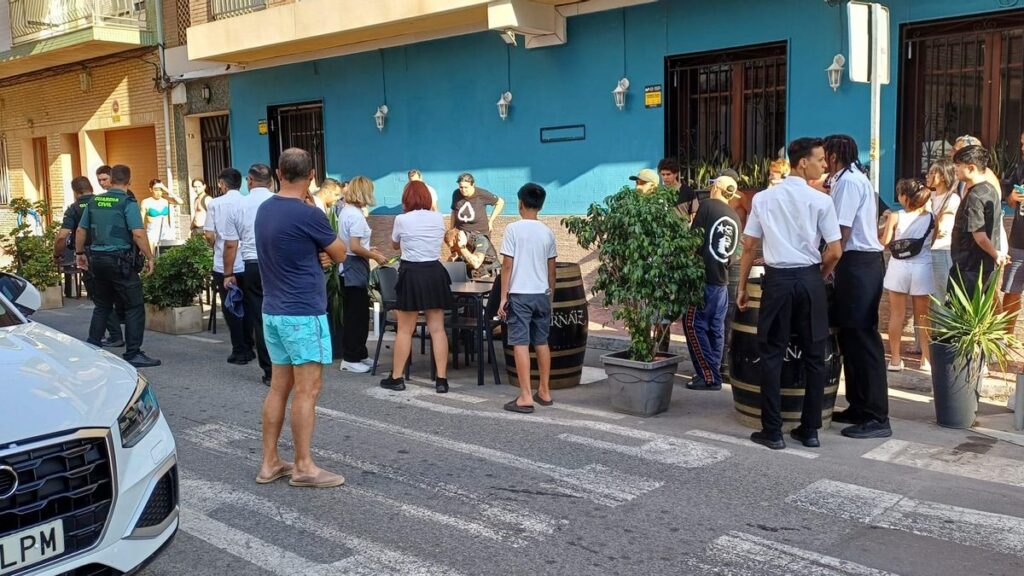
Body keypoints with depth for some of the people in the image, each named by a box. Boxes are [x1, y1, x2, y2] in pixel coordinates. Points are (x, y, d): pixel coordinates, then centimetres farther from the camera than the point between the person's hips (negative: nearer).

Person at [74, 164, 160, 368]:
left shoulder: (94, 202, 9)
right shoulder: (128, 203, -9)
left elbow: (81, 230, 15)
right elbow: (138, 234, -17)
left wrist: (80, 253, 27)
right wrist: (149, 258, -10)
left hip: (97, 259, 7)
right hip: (120, 260, -7)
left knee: (102, 306, 18)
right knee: (134, 307, -1)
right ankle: (133, 354, -3)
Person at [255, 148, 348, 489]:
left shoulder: (264, 210, 8)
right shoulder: (308, 214, -16)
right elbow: (340, 253, -1)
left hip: (273, 311, 8)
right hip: (303, 312, -8)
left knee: (279, 386, 13)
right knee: (307, 389, -2)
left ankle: (269, 463, 18)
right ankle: (304, 467, 3)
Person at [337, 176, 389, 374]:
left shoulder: (346, 211, 10)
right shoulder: (356, 215, -19)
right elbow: (355, 248, -24)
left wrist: (369, 250, 15)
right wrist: (375, 257, -12)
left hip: (350, 268, 10)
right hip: (355, 268, -10)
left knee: (357, 313, 17)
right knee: (356, 315, -2)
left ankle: (359, 355, 26)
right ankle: (350, 359, 6)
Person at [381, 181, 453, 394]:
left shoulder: (402, 219, -7)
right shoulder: (439, 218, 3)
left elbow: (395, 245, 12)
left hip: (411, 274, -3)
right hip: (435, 274, 3)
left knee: (405, 330, 6)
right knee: (437, 329, 5)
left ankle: (396, 378, 13)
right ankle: (441, 379, 5)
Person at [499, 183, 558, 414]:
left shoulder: (513, 229, -7)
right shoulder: (547, 232, 6)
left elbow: (507, 266, -9)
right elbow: (551, 269, 11)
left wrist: (503, 297, -5)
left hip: (519, 294, -5)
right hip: (542, 294, 5)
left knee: (521, 343, -3)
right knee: (541, 342, 14)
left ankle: (526, 396, -5)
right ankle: (544, 392, 22)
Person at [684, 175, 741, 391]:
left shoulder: (708, 205, -5)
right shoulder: (735, 217, 14)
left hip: (704, 276, -7)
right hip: (722, 278, 7)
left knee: (693, 324, -3)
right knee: (716, 328, 11)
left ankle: (709, 376, -6)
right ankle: (714, 373, 15)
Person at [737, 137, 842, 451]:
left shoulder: (763, 198, 4)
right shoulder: (820, 201, -3)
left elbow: (749, 247, 5)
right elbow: (835, 251, -4)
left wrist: (742, 287, 13)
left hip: (777, 279, 1)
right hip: (810, 279, -1)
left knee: (772, 355, 6)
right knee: (814, 356, 10)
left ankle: (772, 431, 6)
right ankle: (809, 430, 15)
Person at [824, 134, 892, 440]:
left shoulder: (848, 180, -12)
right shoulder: (852, 178, 18)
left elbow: (842, 231, -17)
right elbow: (844, 228, 12)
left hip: (858, 265, -10)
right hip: (858, 264, 10)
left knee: (863, 338, -8)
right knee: (850, 335, 14)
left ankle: (876, 418, -4)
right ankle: (859, 407, 23)